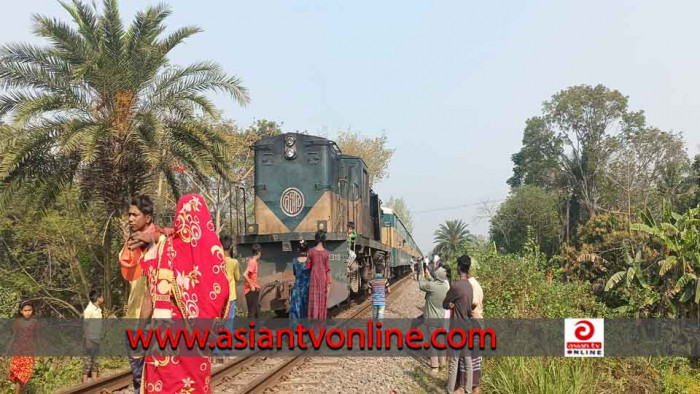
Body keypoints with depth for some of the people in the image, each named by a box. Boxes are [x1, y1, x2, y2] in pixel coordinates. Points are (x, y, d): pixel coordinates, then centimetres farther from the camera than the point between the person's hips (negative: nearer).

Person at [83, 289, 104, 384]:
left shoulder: (98, 310, 9)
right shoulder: (89, 310, -15)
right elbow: (85, 326, -15)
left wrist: (101, 338, 13)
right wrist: (88, 342, -16)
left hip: (97, 340, 8)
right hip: (90, 340, -8)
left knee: (95, 362, 13)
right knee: (87, 362, -2)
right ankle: (85, 383, 3)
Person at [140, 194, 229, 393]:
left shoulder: (166, 248, -6)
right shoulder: (213, 249, 0)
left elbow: (153, 294, -8)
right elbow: (222, 293, 2)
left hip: (167, 331, -3)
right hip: (200, 333, 3)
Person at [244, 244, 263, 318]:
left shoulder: (252, 261, 9)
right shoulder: (253, 262, -18)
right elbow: (245, 275, -28)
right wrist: (251, 286, -21)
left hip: (255, 289, 9)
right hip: (251, 290, -9)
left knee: (256, 310, 17)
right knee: (252, 312, -5)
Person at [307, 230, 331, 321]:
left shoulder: (311, 251, -5)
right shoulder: (326, 253, -7)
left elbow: (307, 266, 0)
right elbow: (327, 269, -7)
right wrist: (329, 284, -2)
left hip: (313, 278, 1)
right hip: (323, 278, -1)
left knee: (313, 301, 5)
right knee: (322, 301, 8)